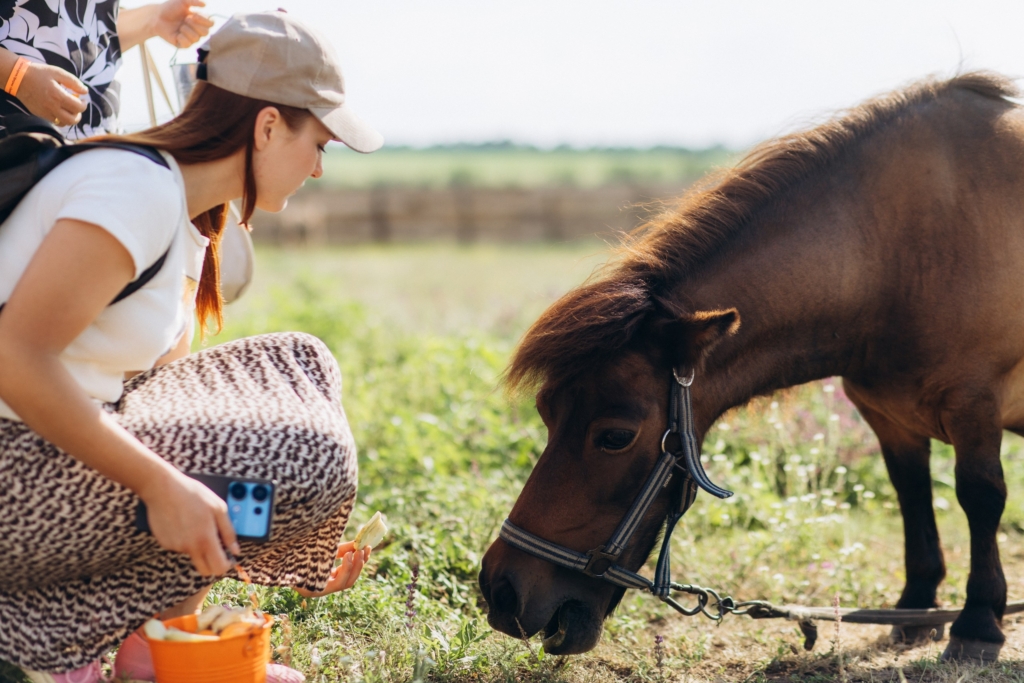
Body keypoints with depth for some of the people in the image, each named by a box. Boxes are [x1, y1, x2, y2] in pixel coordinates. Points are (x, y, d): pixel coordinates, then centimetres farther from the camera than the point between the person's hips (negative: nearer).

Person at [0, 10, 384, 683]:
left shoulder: (192, 223, 12)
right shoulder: (138, 186, -18)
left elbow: (165, 376, 16)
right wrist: (161, 485, -27)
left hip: (57, 451, 10)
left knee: (298, 367, 11)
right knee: (310, 462, -15)